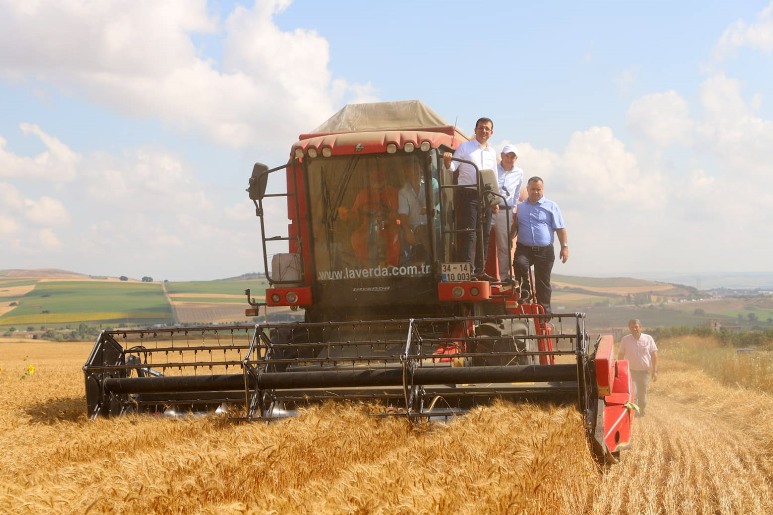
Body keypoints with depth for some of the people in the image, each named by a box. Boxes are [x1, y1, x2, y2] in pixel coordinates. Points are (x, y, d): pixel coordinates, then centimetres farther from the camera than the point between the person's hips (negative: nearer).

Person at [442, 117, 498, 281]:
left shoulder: (492, 152, 18)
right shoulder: (465, 147, 3)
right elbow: (452, 167, -4)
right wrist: (447, 160, -26)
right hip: (468, 194, -5)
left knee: (484, 234, 6)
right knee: (469, 233, -12)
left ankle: (480, 270, 12)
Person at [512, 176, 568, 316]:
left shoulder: (551, 206, 7)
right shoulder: (520, 207, 14)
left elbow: (560, 228, 3)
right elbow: (514, 228, 19)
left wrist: (564, 246, -6)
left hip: (544, 250, -1)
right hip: (524, 248, 1)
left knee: (543, 283, 2)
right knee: (519, 263, -32)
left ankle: (544, 313, 10)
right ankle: (525, 288, -11)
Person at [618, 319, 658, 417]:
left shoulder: (648, 339, -3)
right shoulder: (625, 340, -3)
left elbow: (654, 355, 1)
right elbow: (620, 355, 5)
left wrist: (655, 371, -3)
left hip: (644, 371, 1)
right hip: (631, 371, -1)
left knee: (642, 394, 10)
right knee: (633, 393, -13)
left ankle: (643, 413, 26)